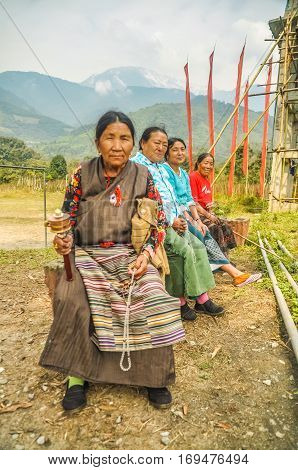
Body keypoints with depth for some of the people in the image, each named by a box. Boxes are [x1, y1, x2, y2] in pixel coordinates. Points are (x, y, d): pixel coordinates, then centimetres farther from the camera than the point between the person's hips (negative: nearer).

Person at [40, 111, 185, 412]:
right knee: (71, 300, -28)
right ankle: (77, 374, -6)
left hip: (130, 254, 0)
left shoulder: (143, 177, 4)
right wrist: (66, 240, -14)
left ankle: (154, 375, -3)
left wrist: (146, 253, -11)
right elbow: (68, 217, 8)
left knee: (153, 299, -26)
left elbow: (159, 221, 5)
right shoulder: (83, 174, 4)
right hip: (88, 254, 1)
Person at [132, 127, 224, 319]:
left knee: (198, 246, -4)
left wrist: (179, 218, 5)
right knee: (183, 250, -22)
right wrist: (171, 221, -16)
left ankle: (202, 299, -2)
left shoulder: (161, 167, 21)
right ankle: (181, 301, -9)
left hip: (173, 222, 9)